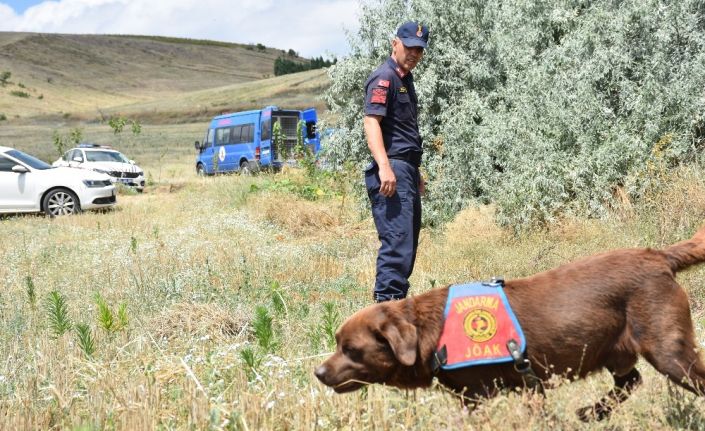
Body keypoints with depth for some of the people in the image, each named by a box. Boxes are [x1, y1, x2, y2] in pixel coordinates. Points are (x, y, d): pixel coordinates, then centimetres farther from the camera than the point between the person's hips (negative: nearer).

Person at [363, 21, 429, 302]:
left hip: (406, 171, 10)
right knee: (397, 242, -15)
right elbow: (371, 122, -20)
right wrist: (385, 167, -32)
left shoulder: (405, 79, 22)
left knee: (408, 244, 12)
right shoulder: (384, 77, -8)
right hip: (392, 172, -10)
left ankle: (398, 301, 19)